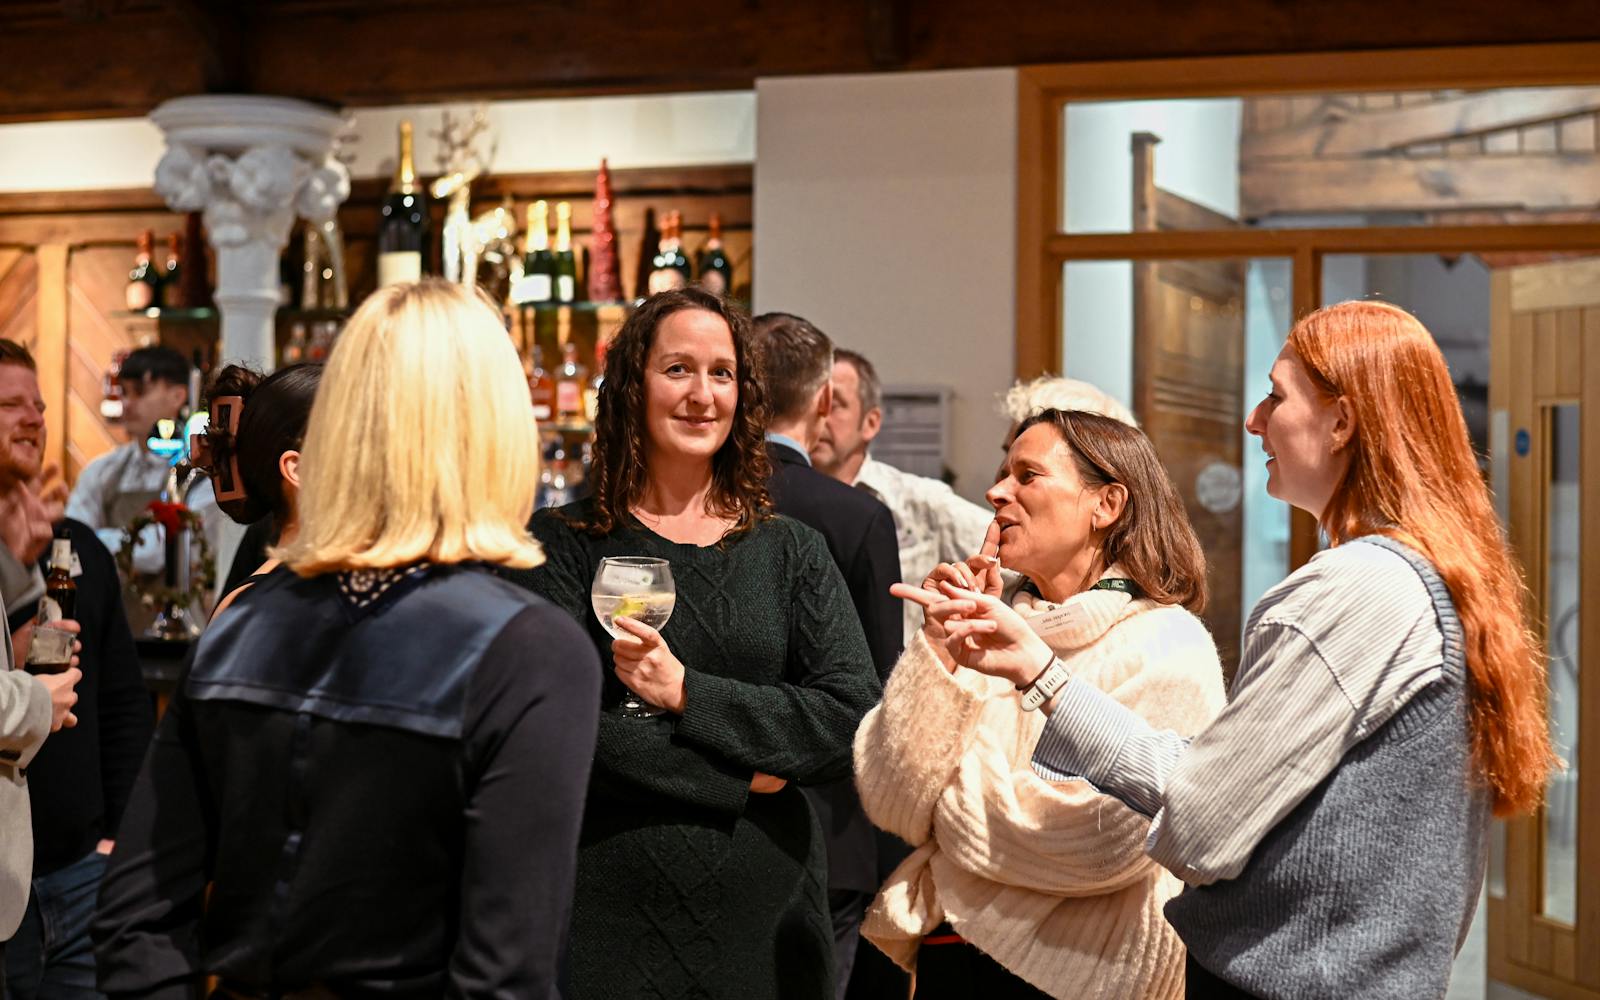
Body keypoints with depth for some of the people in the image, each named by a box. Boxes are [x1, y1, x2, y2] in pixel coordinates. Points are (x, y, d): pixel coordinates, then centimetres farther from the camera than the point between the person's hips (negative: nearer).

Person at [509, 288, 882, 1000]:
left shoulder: (792, 553, 7)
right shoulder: (561, 543, -2)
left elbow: (853, 720, -5)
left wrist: (687, 692, -13)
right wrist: (745, 778, -10)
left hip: (766, 914, 3)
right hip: (611, 915, -2)